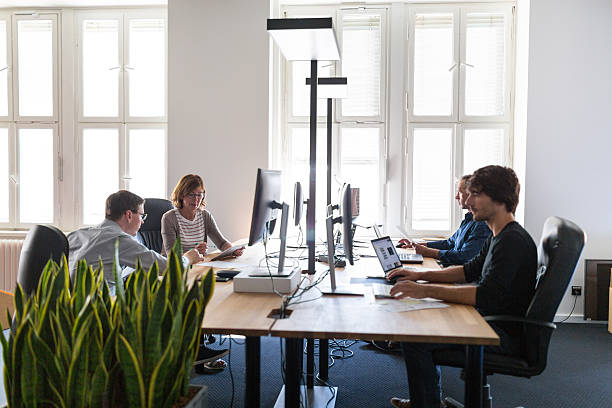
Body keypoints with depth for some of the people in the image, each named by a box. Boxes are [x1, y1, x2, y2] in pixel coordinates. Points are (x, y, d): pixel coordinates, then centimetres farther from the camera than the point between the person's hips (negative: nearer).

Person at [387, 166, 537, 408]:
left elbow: (486, 295, -31)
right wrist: (420, 275, 8)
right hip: (491, 320, 11)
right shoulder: (498, 236, 10)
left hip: (506, 334, -11)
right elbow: (471, 270, 20)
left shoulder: (513, 240, -22)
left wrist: (426, 291, -33)